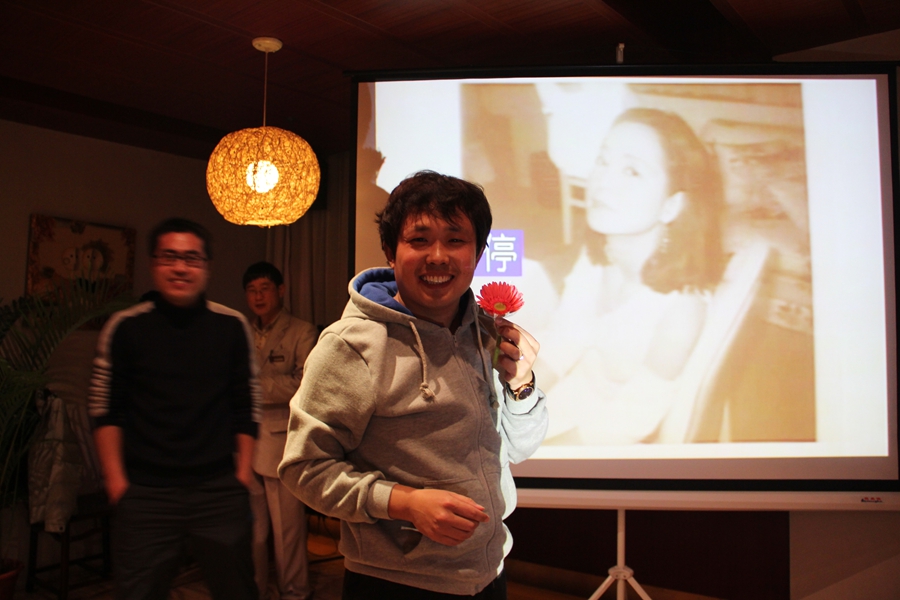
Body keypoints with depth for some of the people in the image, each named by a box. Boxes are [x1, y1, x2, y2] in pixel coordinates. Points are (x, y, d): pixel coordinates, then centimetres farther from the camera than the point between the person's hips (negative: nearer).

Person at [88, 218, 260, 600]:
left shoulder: (232, 327, 2)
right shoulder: (125, 328, -1)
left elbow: (247, 406, 6)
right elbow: (105, 409, 3)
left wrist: (243, 472, 4)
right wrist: (116, 480, 0)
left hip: (220, 492, 1)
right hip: (145, 494, -1)